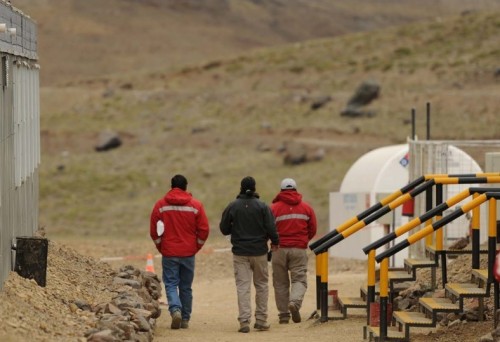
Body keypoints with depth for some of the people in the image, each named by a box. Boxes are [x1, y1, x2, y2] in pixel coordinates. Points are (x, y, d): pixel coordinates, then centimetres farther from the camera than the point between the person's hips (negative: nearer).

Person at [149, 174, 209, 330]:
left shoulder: (161, 205, -3)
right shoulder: (195, 205, -2)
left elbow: (154, 230, -2)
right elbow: (204, 229, -1)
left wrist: (161, 247, 12)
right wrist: (196, 246, 12)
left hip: (169, 253, -1)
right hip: (189, 253, 1)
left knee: (171, 284, 2)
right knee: (186, 287, 11)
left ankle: (175, 310, -21)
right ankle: (185, 319, 14)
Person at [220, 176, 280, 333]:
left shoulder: (232, 206, -3)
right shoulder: (262, 206, -6)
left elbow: (224, 229, 2)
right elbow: (271, 228, -8)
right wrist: (275, 242, 10)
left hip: (240, 252, 0)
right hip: (259, 251, 0)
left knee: (242, 286, -1)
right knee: (261, 285, 12)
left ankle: (244, 321, -11)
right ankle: (261, 320, 13)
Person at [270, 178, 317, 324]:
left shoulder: (274, 208, -3)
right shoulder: (306, 208, 5)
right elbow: (312, 230, 8)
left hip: (279, 250, -1)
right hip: (299, 249, 1)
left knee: (280, 282, 8)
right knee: (299, 278, 3)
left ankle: (283, 314, 7)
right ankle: (295, 302, -25)